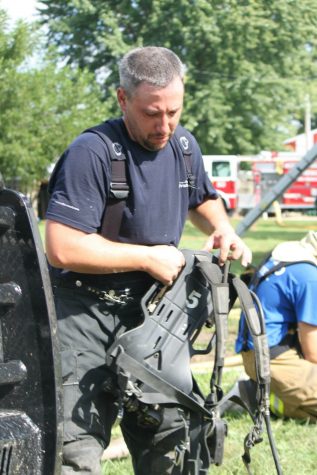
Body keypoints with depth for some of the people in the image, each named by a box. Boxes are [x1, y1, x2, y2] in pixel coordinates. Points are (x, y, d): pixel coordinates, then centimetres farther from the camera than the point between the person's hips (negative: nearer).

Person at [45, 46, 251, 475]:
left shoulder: (184, 145, 8)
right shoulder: (93, 153, -18)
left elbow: (202, 199, 31)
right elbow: (62, 249, -24)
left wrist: (223, 230, 7)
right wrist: (149, 258, -15)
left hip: (152, 312, 7)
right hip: (86, 314, -7)